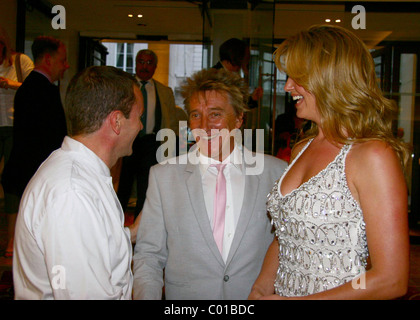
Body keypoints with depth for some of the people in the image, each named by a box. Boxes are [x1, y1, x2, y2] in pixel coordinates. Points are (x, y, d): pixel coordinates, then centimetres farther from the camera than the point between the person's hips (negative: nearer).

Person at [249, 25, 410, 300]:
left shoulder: (374, 155, -19)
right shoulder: (302, 150, 4)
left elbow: (391, 280, -21)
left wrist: (288, 300, -17)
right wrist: (260, 290, -6)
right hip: (283, 293, 6)